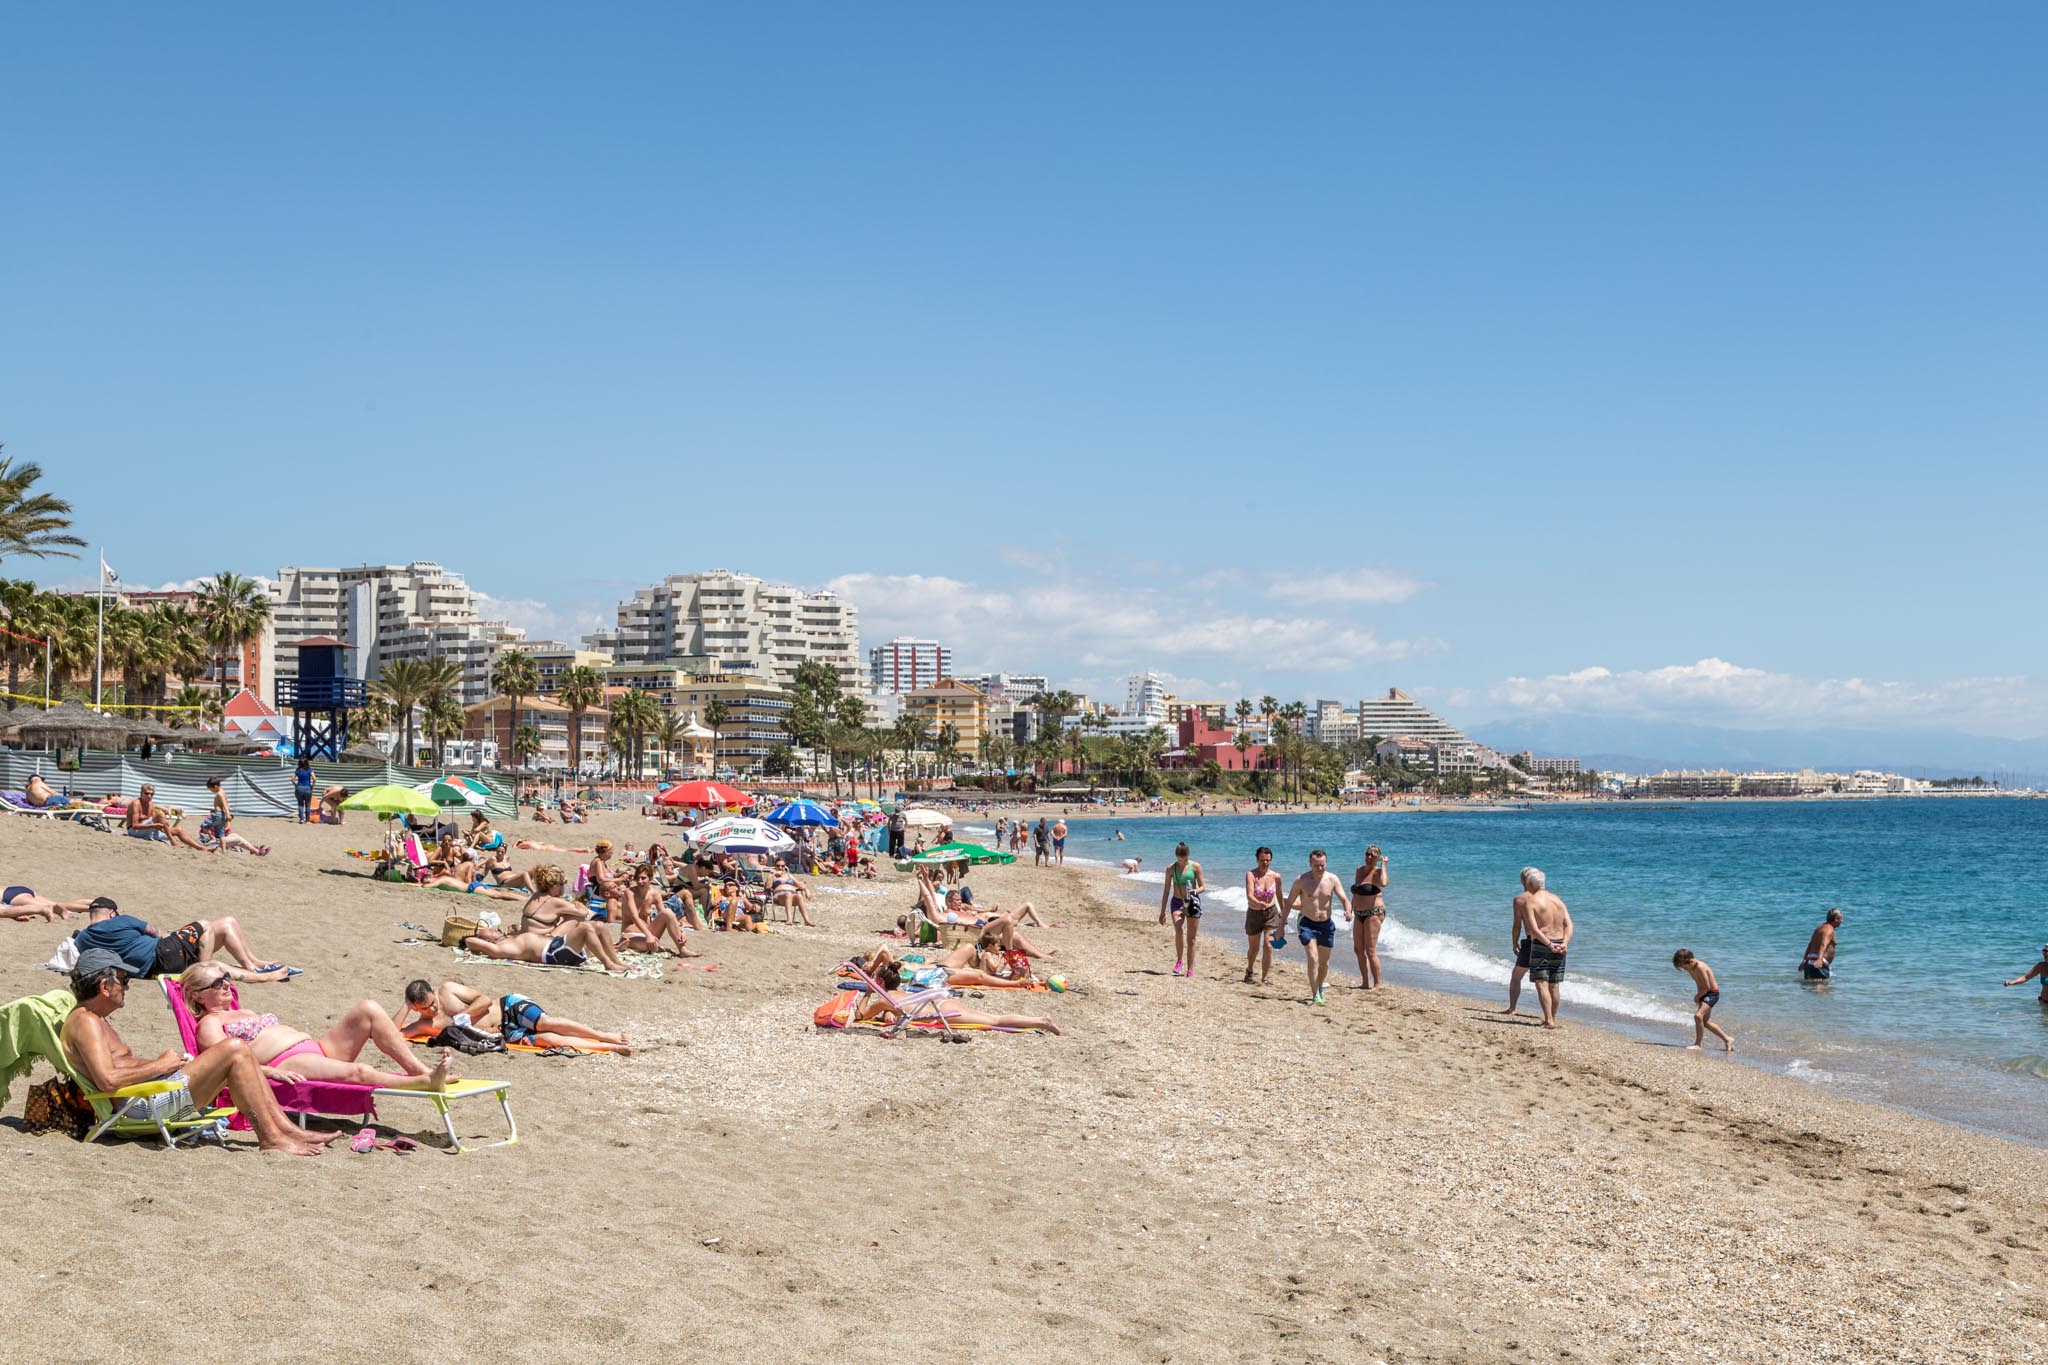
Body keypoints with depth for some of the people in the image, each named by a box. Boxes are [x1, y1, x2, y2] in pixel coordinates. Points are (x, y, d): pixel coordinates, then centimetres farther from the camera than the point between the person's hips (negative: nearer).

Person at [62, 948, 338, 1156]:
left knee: (240, 1054, 11)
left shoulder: (97, 1020, 22)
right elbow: (107, 1080, -24)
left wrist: (161, 1062, 7)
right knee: (235, 1050, -18)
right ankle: (270, 1137, -17)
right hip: (144, 1104, -11)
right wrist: (160, 1065, -12)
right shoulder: (85, 1021, -12)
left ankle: (286, 1128, 1)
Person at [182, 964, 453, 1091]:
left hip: (316, 1047, 8)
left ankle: (420, 1069, -24)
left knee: (368, 1009, -14)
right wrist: (272, 1072, -23)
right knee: (358, 1072, -35)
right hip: (288, 1063, -8)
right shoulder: (210, 1023, 9)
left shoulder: (244, 1013, 34)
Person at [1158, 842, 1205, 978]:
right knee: (1179, 930, -26)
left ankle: (1190, 969, 8)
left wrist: (1195, 891, -23)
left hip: (1192, 903, 0)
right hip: (1177, 902, 0)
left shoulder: (1196, 866, -1)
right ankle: (1179, 960, -10)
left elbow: (1203, 887, 1)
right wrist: (1162, 912, 6)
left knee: (1191, 938, 1)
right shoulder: (1171, 868, 1)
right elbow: (1166, 891, 6)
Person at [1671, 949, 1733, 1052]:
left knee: (1698, 1016, -26)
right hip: (1704, 994, 10)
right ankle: (1727, 1039, 33)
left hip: (1712, 993, -10)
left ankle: (1697, 1044, -18)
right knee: (1705, 1022, 18)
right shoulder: (1691, 968, 0)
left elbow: (1707, 987, -25)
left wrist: (1697, 996, -11)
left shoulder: (1700, 967, -27)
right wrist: (1698, 996, 1)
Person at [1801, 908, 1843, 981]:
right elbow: (1823, 945, -26)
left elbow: (1810, 945, 26)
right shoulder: (1829, 929, -9)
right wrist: (1819, 959, -41)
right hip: (1819, 965, -10)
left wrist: (1804, 961, 32)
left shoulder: (1820, 927, 21)